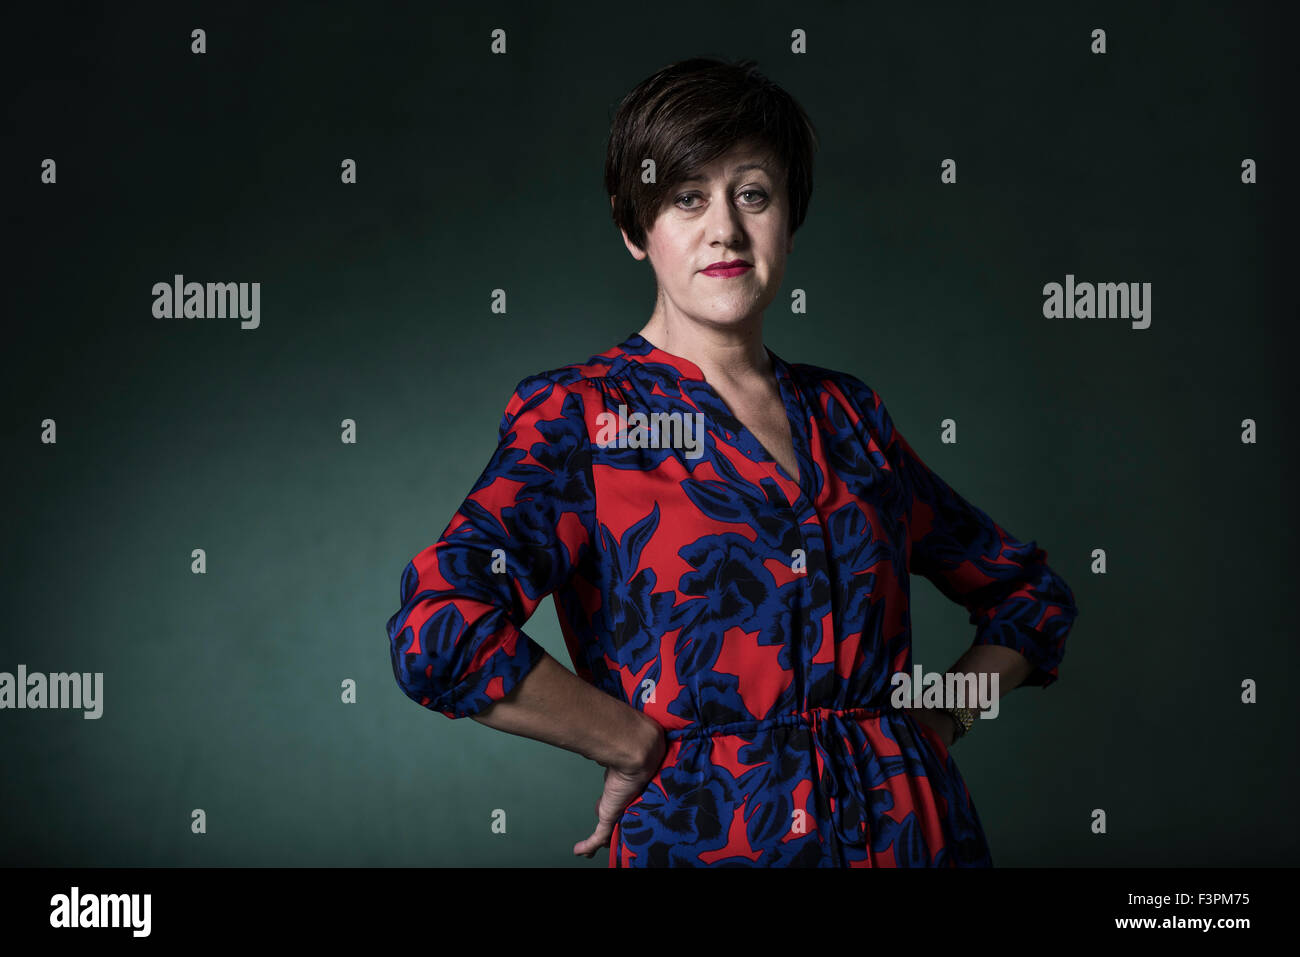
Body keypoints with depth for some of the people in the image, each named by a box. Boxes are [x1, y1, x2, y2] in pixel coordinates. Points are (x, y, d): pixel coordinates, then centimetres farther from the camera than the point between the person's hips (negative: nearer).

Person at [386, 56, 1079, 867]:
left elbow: (1032, 592, 18)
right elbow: (441, 634, -22)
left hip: (909, 827, 4)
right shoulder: (580, 414, -6)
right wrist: (640, 746, -14)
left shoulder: (847, 413, 7)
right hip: (700, 831, -4)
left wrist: (940, 721, 3)